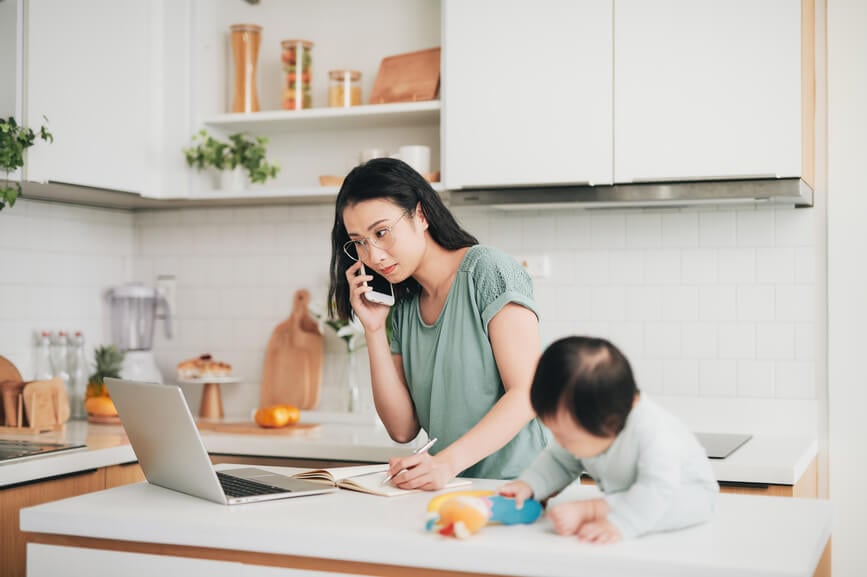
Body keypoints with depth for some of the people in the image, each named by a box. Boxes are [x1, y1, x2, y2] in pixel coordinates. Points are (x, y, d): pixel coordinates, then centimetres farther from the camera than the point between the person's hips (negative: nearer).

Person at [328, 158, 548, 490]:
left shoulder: (488, 271, -4)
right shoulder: (402, 309, 14)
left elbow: (527, 392, -13)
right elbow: (403, 429, 7)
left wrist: (448, 462, -25)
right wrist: (374, 331, 1)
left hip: (516, 485, -6)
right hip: (455, 493, 6)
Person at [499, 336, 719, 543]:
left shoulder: (654, 432, -40)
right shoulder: (584, 427, -17)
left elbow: (656, 492, -44)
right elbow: (559, 462, -3)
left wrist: (616, 523, -54)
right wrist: (527, 485, -19)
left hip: (685, 490, -5)